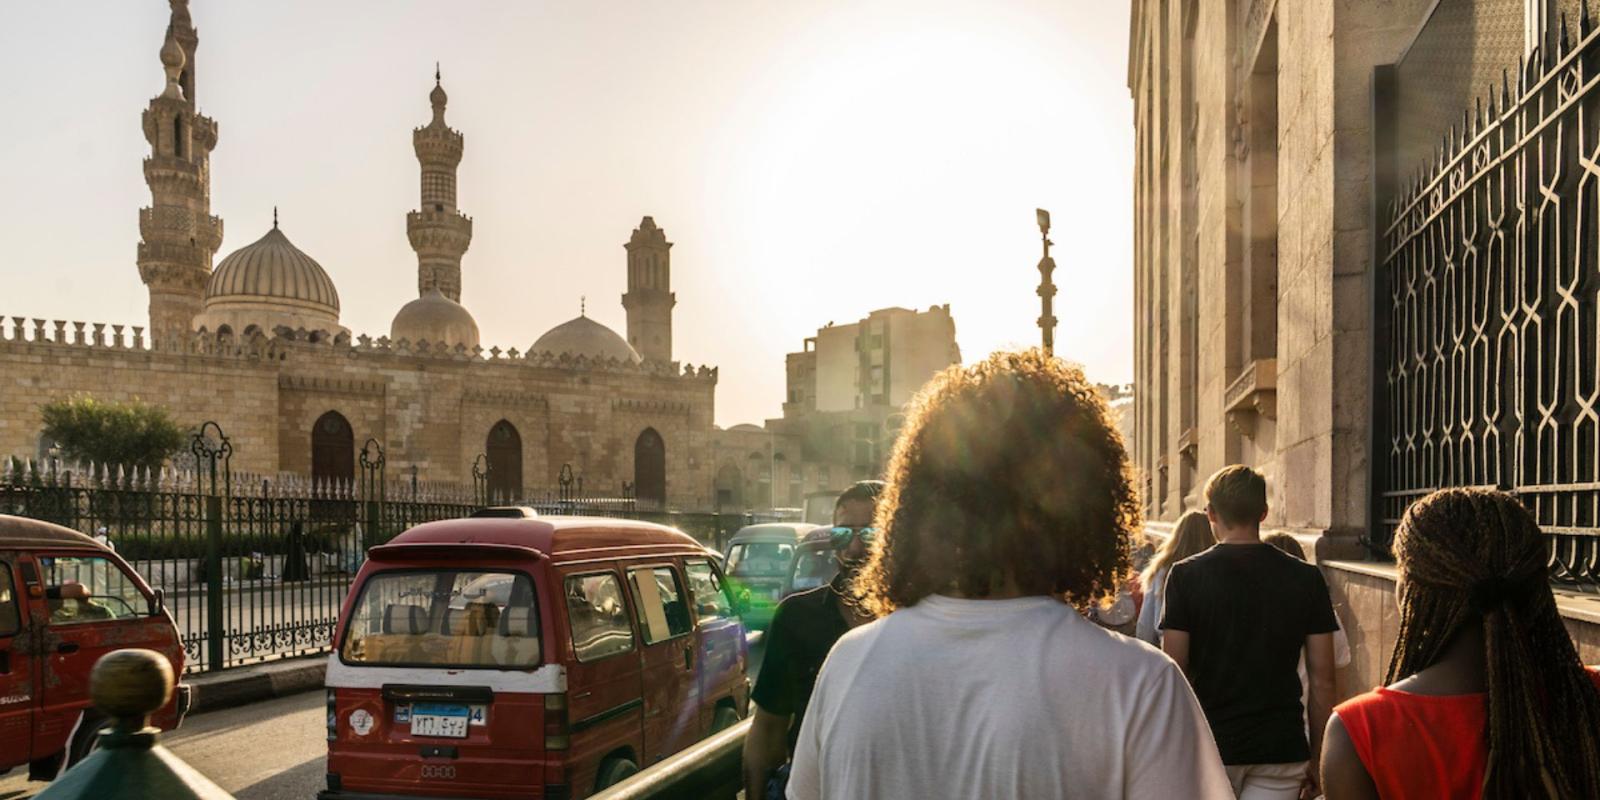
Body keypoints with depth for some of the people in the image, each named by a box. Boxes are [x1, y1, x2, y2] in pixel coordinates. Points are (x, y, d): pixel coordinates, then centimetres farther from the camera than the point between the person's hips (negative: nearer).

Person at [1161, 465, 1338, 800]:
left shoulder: (1186, 575, -7)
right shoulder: (1306, 578, -1)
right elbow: (1322, 680, 0)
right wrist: (1318, 757, 10)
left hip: (1210, 746, -1)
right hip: (1282, 748, 1)